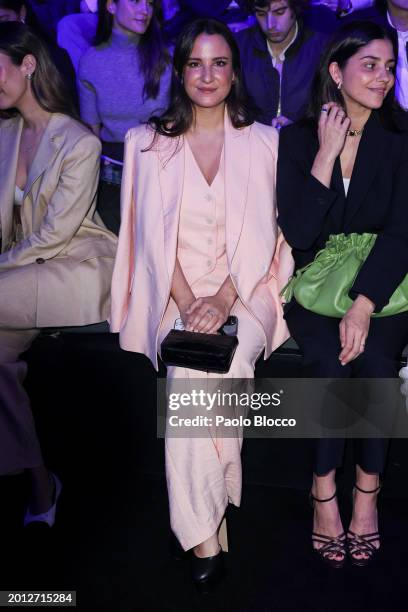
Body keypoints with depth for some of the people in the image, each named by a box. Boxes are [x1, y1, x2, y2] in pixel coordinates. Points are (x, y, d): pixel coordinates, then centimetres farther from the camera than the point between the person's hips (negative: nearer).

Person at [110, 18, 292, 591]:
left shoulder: (263, 142, 9)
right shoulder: (148, 142, 9)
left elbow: (263, 235, 2)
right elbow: (155, 236, 2)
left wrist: (225, 299, -13)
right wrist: (187, 304, -12)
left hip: (245, 293, 0)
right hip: (176, 295, 1)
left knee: (192, 382, -28)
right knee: (194, 382, -25)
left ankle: (199, 531, -8)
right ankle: (204, 534, -7)